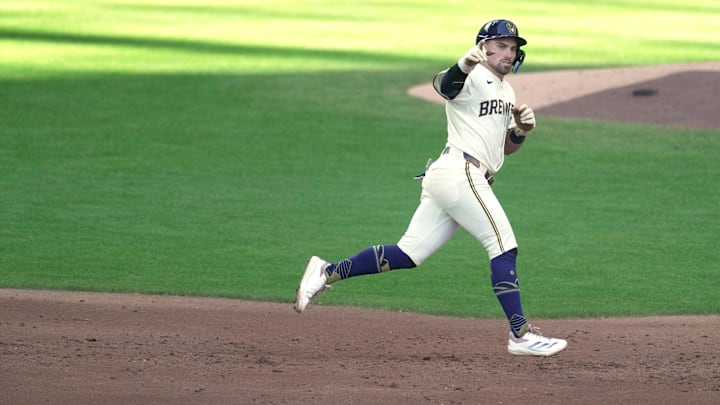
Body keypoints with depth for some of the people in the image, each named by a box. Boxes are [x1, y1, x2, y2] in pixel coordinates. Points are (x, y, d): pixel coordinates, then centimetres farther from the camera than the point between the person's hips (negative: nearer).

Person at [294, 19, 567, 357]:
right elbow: (443, 84, -30)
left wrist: (521, 130, 4)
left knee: (407, 255, 5)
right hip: (460, 172, -9)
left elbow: (505, 147, 27)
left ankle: (327, 273, 7)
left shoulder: (506, 91, 24)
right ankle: (520, 335, -10)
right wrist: (463, 65, -53)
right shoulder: (472, 77, -6)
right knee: (503, 245, -10)